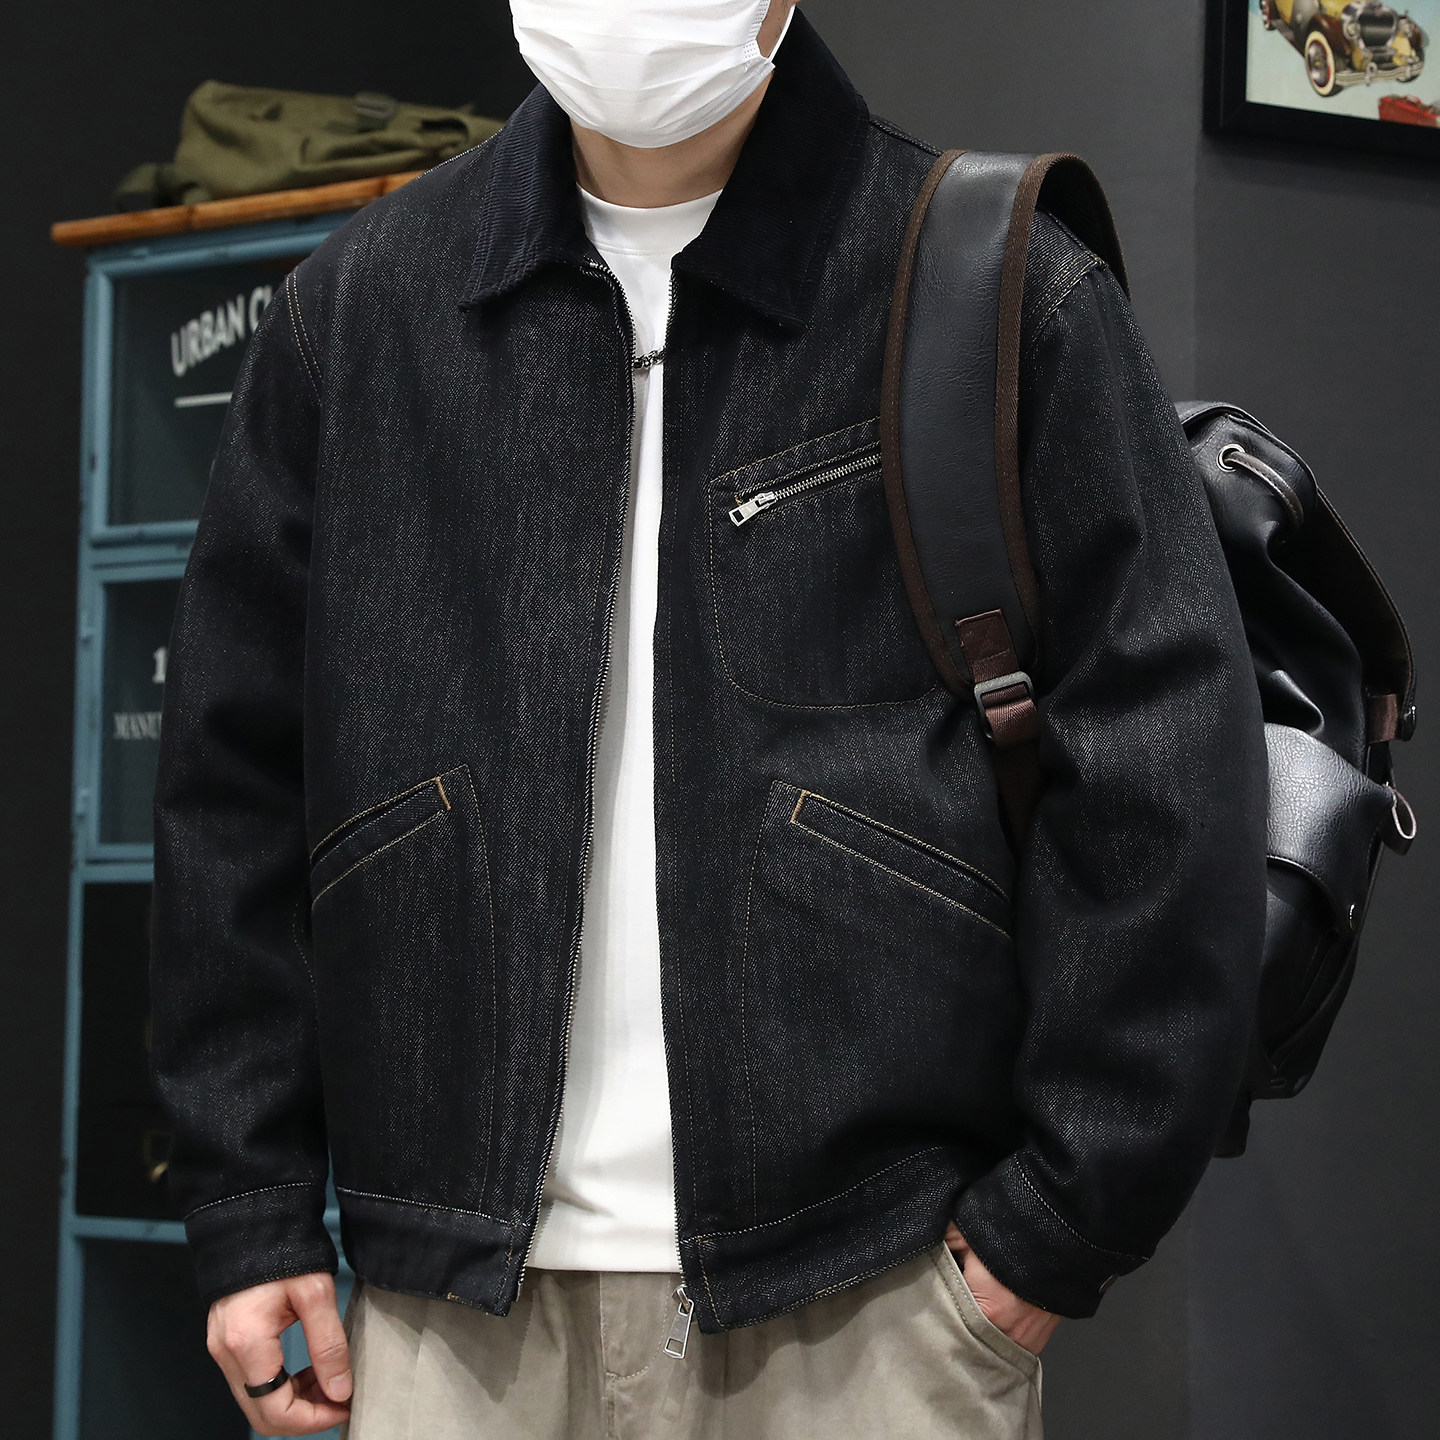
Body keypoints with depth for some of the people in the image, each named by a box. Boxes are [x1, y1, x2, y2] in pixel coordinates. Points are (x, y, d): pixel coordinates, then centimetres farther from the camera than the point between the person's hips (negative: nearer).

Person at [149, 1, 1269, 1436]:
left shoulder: (1007, 296, -2)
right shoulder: (355, 307, 8)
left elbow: (1161, 762, -4)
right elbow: (235, 770, 10)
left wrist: (1069, 1215, -7)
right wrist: (249, 1208, 6)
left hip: (872, 1289, -2)